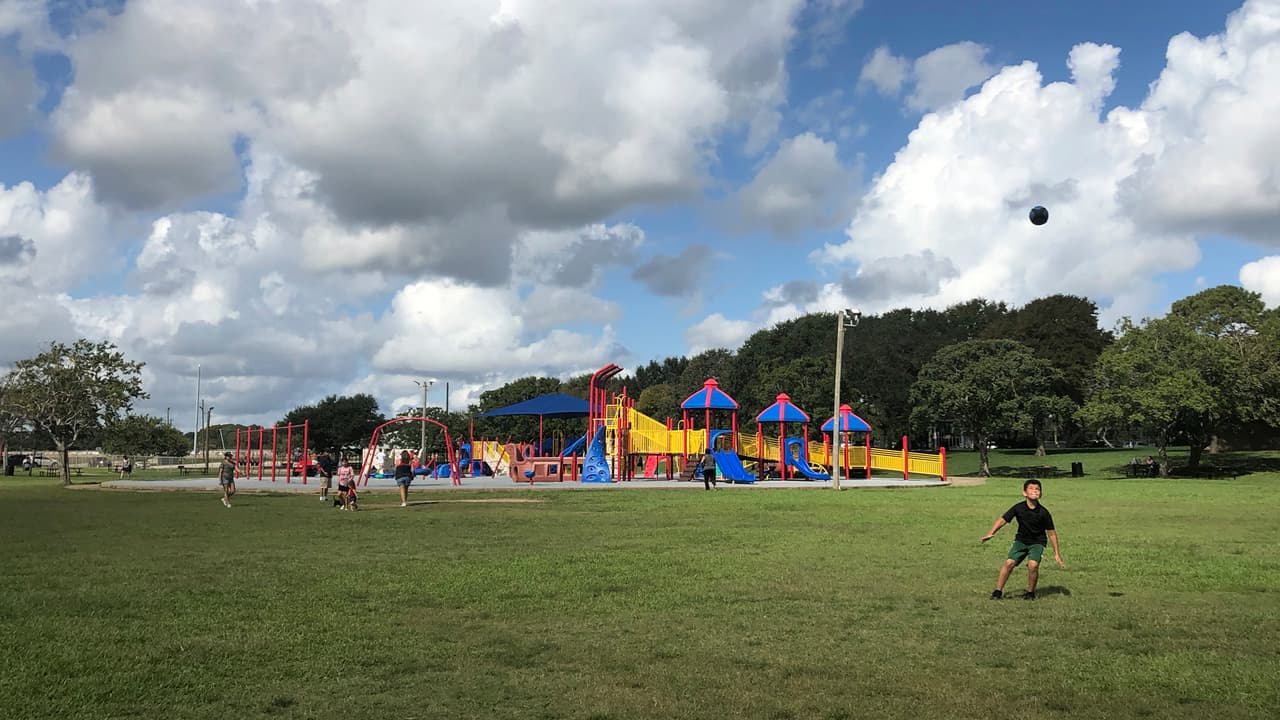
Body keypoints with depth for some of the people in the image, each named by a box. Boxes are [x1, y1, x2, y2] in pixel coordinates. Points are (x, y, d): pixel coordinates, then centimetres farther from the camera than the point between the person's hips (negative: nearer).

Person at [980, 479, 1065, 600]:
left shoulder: (1043, 512, -14)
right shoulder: (1018, 508, -12)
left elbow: (1051, 533, -5)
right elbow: (1003, 519, -5)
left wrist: (1056, 554, -2)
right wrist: (991, 533, -16)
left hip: (1037, 542, -2)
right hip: (1021, 540, 2)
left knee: (1033, 565, -24)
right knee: (1009, 563, -14)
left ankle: (1031, 593, 0)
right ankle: (998, 591, -1)